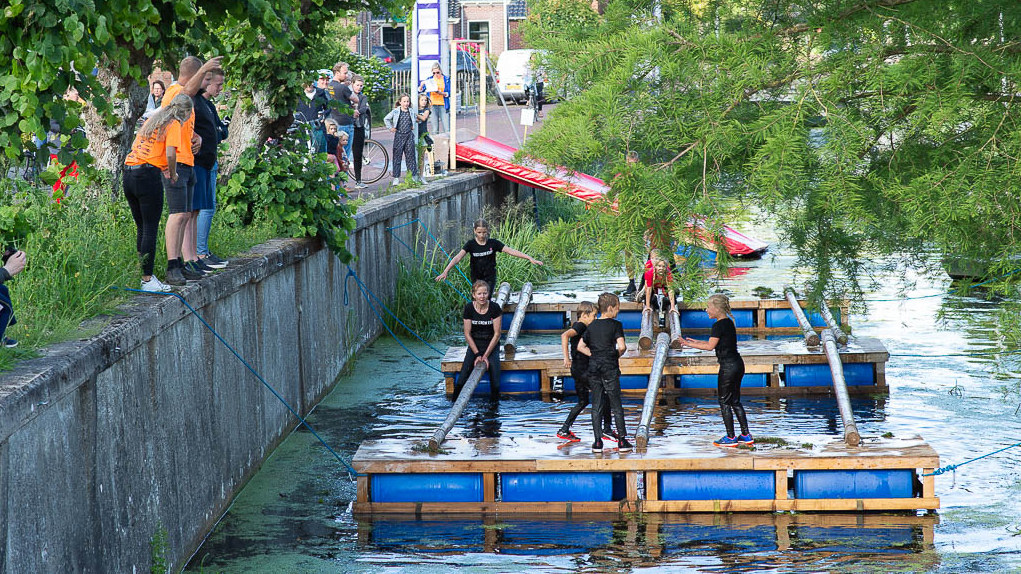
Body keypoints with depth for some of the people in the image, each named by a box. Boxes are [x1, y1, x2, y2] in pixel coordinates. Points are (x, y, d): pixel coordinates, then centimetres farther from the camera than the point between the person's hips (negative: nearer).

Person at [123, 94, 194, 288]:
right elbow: (170, 154, -15)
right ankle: (147, 279, -3)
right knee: (151, 229, -2)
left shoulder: (151, 121, 21)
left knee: (141, 228, 15)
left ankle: (139, 274, 17)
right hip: (148, 175, -7)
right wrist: (173, 174, 2)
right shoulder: (174, 125, -1)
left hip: (129, 173, 7)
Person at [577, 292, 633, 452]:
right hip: (610, 367, -4)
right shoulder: (615, 325, -7)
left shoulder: (592, 326, 10)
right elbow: (621, 346, -16)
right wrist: (618, 355, 3)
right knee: (616, 405, 5)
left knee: (596, 406, 7)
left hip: (593, 367, 4)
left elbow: (580, 347, 11)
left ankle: (597, 441, 5)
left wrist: (594, 355, 11)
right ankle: (622, 440, 6)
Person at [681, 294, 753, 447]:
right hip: (737, 364, 9)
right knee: (735, 401, 16)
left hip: (728, 366, -9)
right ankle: (746, 435, 17)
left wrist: (689, 344, -10)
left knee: (724, 402, 2)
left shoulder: (719, 325, -16)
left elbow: (710, 346, -16)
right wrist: (696, 342, 17)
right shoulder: (729, 322, 12)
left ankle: (731, 438, 5)